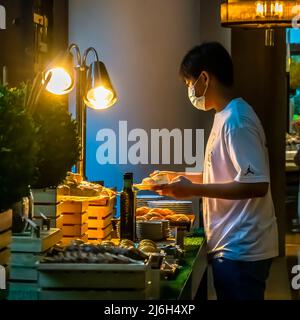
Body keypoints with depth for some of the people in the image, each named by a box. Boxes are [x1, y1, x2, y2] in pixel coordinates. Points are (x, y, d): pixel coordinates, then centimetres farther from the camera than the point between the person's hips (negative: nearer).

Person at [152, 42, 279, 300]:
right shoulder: (227, 115, 12)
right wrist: (182, 178, 16)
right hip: (233, 245, 9)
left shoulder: (236, 119, -18)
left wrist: (193, 189, -21)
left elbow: (257, 185, -24)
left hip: (240, 249, -9)